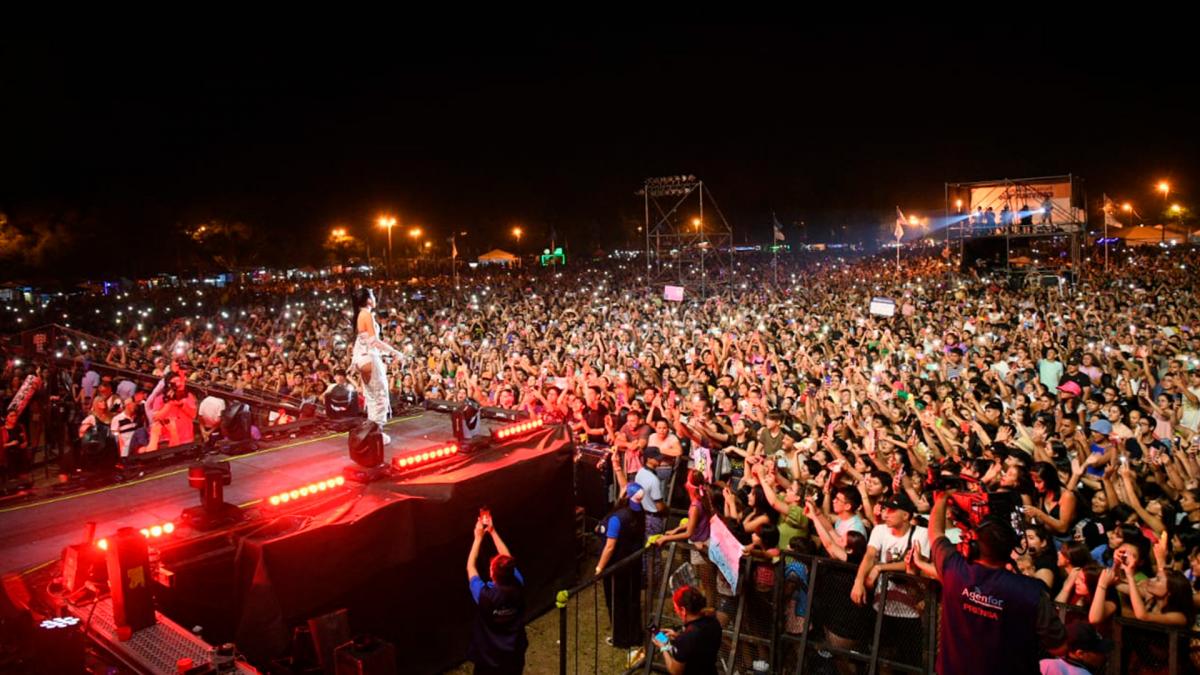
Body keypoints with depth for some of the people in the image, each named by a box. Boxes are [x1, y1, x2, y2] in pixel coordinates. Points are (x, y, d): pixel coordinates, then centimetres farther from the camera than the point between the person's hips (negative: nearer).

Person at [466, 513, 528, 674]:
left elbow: (470, 567, -9)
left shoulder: (485, 595, -26)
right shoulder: (518, 589, -17)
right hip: (514, 659, 3)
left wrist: (479, 537, -4)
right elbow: (508, 560, -1)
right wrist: (492, 531, 2)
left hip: (488, 662, -3)